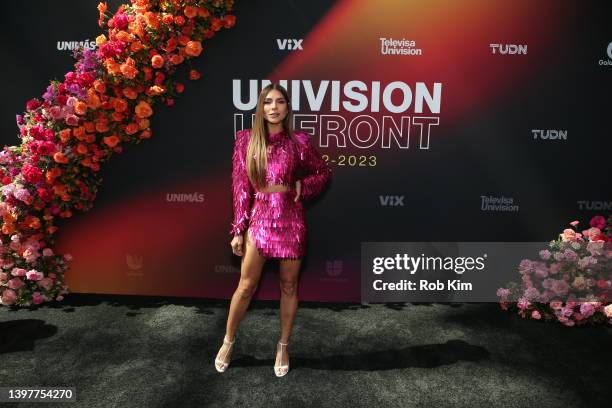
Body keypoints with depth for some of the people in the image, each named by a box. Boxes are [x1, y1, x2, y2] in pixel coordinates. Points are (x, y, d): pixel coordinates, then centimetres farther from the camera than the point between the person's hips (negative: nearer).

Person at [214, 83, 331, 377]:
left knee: (288, 287, 10)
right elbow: (240, 187, -1)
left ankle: (283, 347, 29)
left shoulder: (298, 141, -3)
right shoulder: (246, 139, -1)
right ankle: (228, 341, 30)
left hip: (290, 222, 0)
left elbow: (324, 172, 12)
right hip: (258, 221, 0)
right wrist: (238, 229, -2)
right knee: (246, 286, 7)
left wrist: (302, 187, -5)